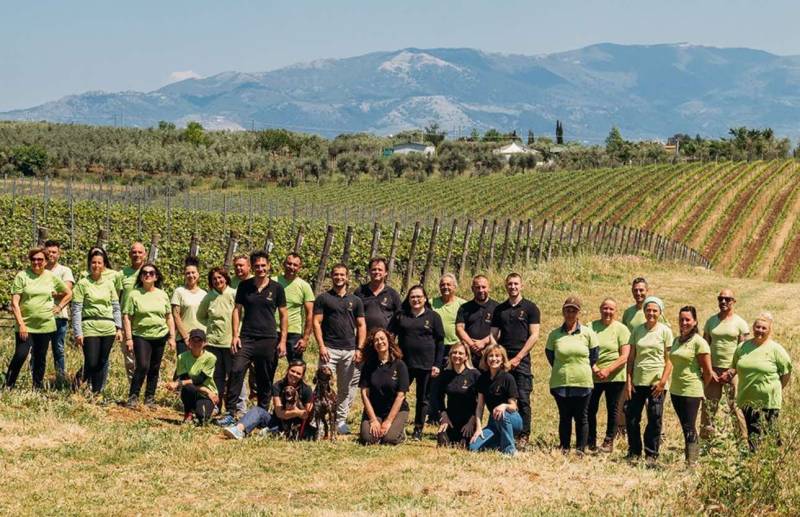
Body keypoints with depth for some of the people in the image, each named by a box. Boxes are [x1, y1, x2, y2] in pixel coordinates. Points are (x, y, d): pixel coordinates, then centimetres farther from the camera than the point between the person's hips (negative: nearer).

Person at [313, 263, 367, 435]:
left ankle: (341, 420, 15)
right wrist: (321, 346, -10)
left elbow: (361, 326, 11)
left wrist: (359, 349, 0)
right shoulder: (323, 298, 5)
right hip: (329, 349, -3)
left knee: (347, 388, 6)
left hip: (350, 350, 3)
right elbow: (316, 322, 1)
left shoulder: (355, 300, 13)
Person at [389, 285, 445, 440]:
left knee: (423, 398, 6)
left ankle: (418, 430, 15)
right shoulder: (400, 316, 7)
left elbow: (440, 342, 3)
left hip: (426, 364, -1)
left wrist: (437, 364, -4)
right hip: (404, 363, 1)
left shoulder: (433, 317, 3)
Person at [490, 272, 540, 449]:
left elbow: (534, 335, -3)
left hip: (521, 360, -4)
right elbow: (494, 335, 14)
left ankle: (524, 436, -1)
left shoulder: (530, 308, 2)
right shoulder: (499, 309, 14)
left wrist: (518, 358, -10)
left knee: (523, 399, -6)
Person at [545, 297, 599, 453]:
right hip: (560, 382, 1)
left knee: (581, 417, 5)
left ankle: (580, 450, 11)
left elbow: (594, 353, 10)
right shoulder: (554, 334, 3)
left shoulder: (588, 333, 0)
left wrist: (591, 367, 11)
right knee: (564, 417, 7)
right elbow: (549, 353, 12)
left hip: (583, 382, -1)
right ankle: (564, 449, 14)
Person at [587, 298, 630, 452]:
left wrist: (608, 370, -18)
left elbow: (624, 357, -7)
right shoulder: (591, 327, 5)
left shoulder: (621, 329, -2)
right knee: (590, 409, 5)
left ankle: (609, 442, 16)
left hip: (614, 376, -2)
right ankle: (590, 441, 20)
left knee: (612, 410, 6)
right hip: (593, 376, 2)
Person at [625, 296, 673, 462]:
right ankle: (634, 452, 18)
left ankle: (651, 454, 12)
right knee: (631, 417, 4)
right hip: (637, 381, 3)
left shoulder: (665, 331, -1)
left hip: (656, 383, -3)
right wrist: (628, 381, 2)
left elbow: (669, 360, -3)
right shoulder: (637, 331, 7)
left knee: (655, 420, 2)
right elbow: (631, 358, 8)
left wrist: (663, 381, -12)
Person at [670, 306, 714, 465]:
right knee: (686, 427, 12)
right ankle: (695, 453, 20)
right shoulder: (676, 341, 10)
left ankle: (691, 462, -3)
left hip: (691, 392, -7)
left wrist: (700, 386, 4)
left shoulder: (699, 342, -11)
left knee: (689, 428, -6)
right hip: (675, 390, 7)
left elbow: (708, 371, -8)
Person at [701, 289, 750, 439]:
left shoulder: (740, 323, 0)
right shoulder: (711, 321, 10)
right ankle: (705, 437, 13)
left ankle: (743, 439, 3)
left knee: (736, 405, -5)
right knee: (708, 405, 4)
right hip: (713, 369, 3)